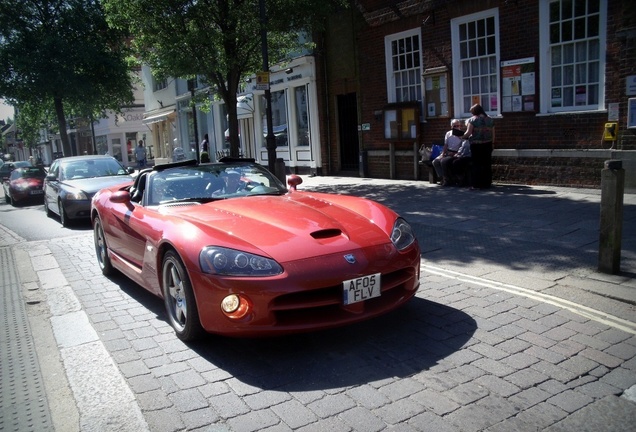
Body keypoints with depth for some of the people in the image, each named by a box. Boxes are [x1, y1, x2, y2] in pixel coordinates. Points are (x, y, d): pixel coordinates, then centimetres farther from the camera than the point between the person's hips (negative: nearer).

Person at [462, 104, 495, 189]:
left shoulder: (472, 120, -6)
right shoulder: (490, 120, 8)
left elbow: (468, 133, -12)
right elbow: (493, 134, 9)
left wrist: (462, 137, 5)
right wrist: (491, 142, 18)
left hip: (476, 145, -4)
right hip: (487, 144, 4)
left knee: (476, 164, 2)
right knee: (487, 164, 9)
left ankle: (476, 184, 1)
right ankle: (486, 183, 13)